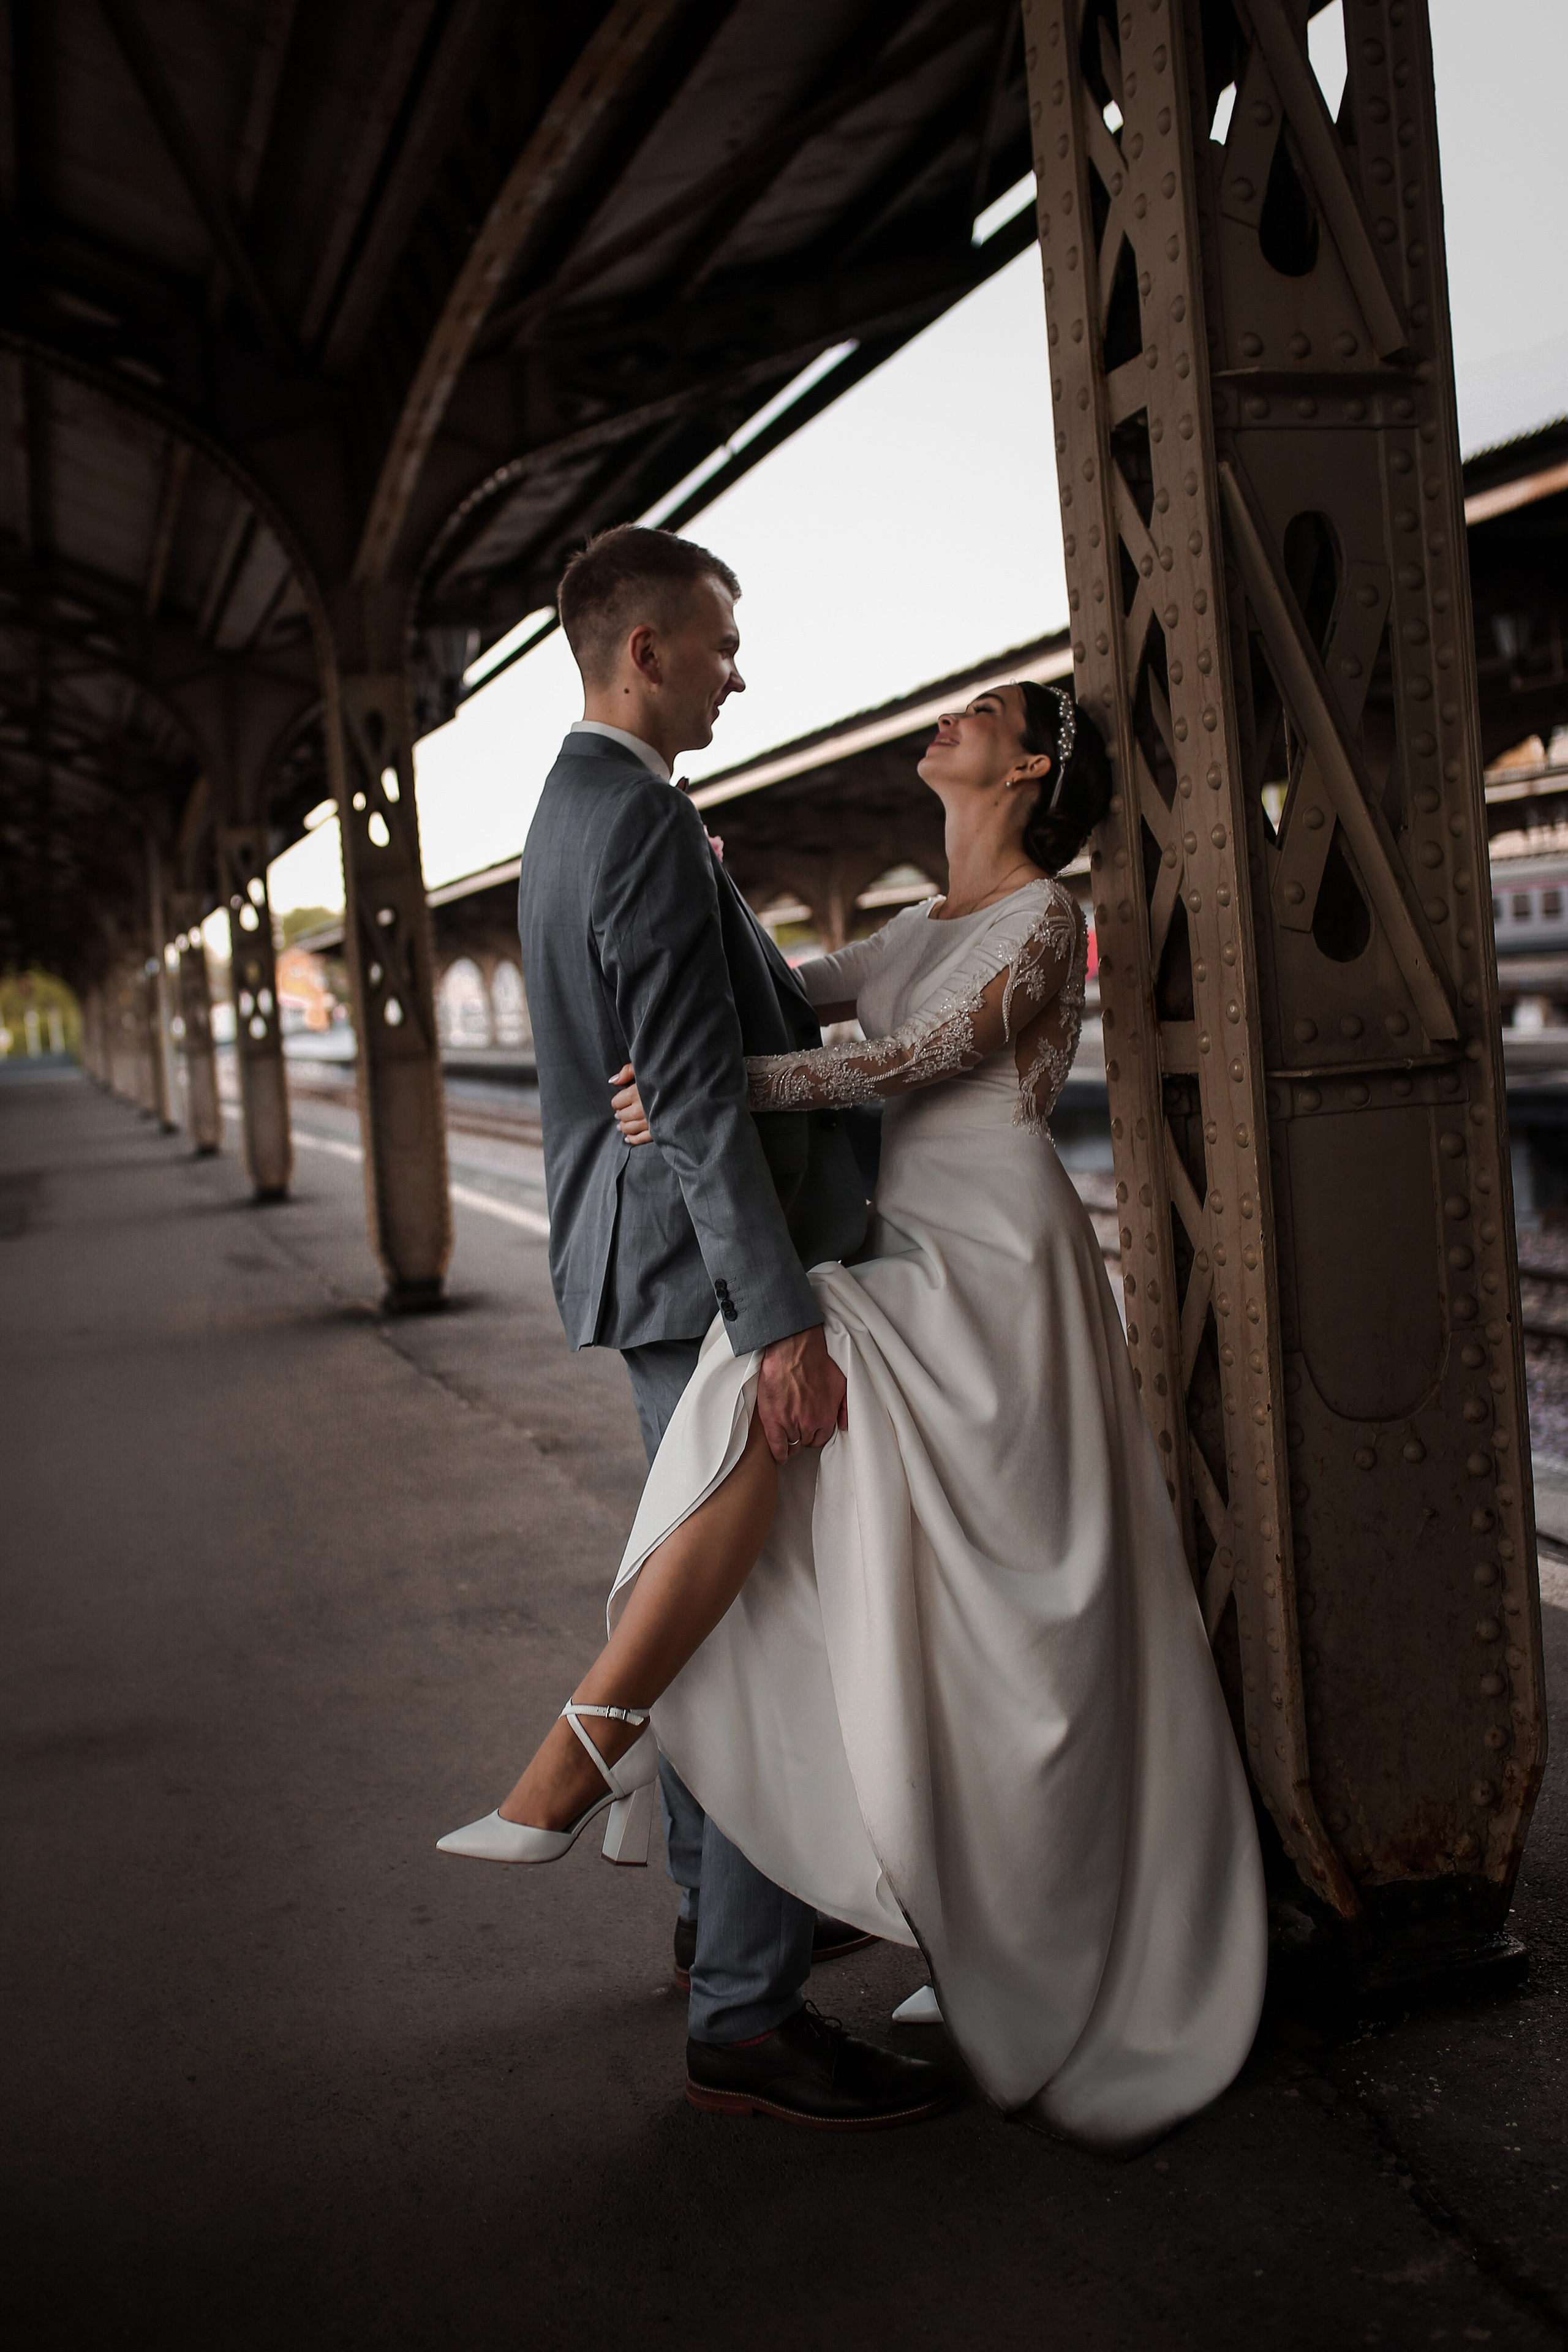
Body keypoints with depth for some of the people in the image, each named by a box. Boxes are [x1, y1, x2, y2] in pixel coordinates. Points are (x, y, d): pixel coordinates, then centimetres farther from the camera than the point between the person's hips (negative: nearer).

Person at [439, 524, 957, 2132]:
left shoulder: (573, 811, 16)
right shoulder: (645, 819, -17)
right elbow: (692, 1094, -24)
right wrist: (780, 1321, -26)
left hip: (656, 1272, 11)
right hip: (704, 1271, -11)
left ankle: (720, 1909, 34)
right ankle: (749, 2001, 1)